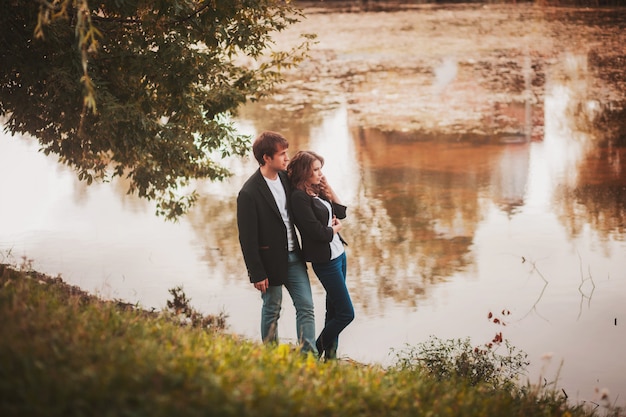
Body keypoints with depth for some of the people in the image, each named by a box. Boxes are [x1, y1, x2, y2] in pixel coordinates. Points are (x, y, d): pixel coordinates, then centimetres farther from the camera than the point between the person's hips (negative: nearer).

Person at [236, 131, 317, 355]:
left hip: (293, 256, 6)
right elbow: (247, 238, -16)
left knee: (306, 307, 4)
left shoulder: (285, 177, 2)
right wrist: (257, 274, -15)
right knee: (272, 311, 8)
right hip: (271, 260, -6)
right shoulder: (249, 193, -19)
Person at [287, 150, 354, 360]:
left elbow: (341, 213, 11)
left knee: (334, 310, 15)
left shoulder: (316, 191, 7)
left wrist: (328, 188, 2)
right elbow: (317, 232, -23)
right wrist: (335, 229, -3)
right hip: (325, 260, -9)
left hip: (338, 254, 9)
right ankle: (314, 351, 9)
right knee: (346, 313, -4)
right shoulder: (299, 197, -19)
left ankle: (330, 355, 24)